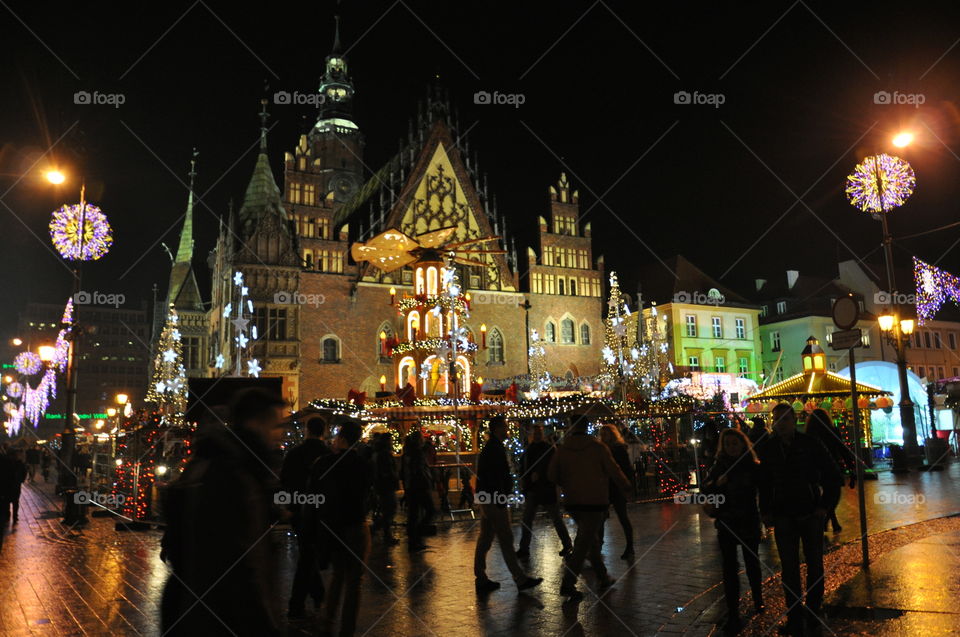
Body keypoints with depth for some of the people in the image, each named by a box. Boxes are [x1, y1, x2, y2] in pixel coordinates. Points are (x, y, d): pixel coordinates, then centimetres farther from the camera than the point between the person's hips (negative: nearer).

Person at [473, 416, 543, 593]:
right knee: (506, 540, -6)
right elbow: (496, 478, -22)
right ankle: (521, 579, -1)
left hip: (486, 500, 11)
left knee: (485, 539, 11)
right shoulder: (496, 449, -16)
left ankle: (481, 579, 16)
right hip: (495, 501, -11)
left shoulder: (488, 448, 16)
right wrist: (501, 501, -21)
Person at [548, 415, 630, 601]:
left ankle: (603, 578, 28)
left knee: (590, 537, 20)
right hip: (594, 501, -4)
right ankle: (568, 583, -10)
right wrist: (626, 485, 15)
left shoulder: (562, 449, -1)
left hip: (572, 502, 4)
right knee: (584, 543, -3)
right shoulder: (597, 447, -8)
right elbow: (613, 470, -4)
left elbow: (552, 475, 1)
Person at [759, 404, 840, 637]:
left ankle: (813, 613, 27)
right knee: (789, 568, 3)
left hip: (811, 515, -1)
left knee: (815, 565, 11)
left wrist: (825, 505, -6)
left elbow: (832, 474, 0)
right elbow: (764, 482, 9)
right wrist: (766, 511, 4)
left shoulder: (810, 444, -6)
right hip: (783, 517, 1)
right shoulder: (768, 448, 0)